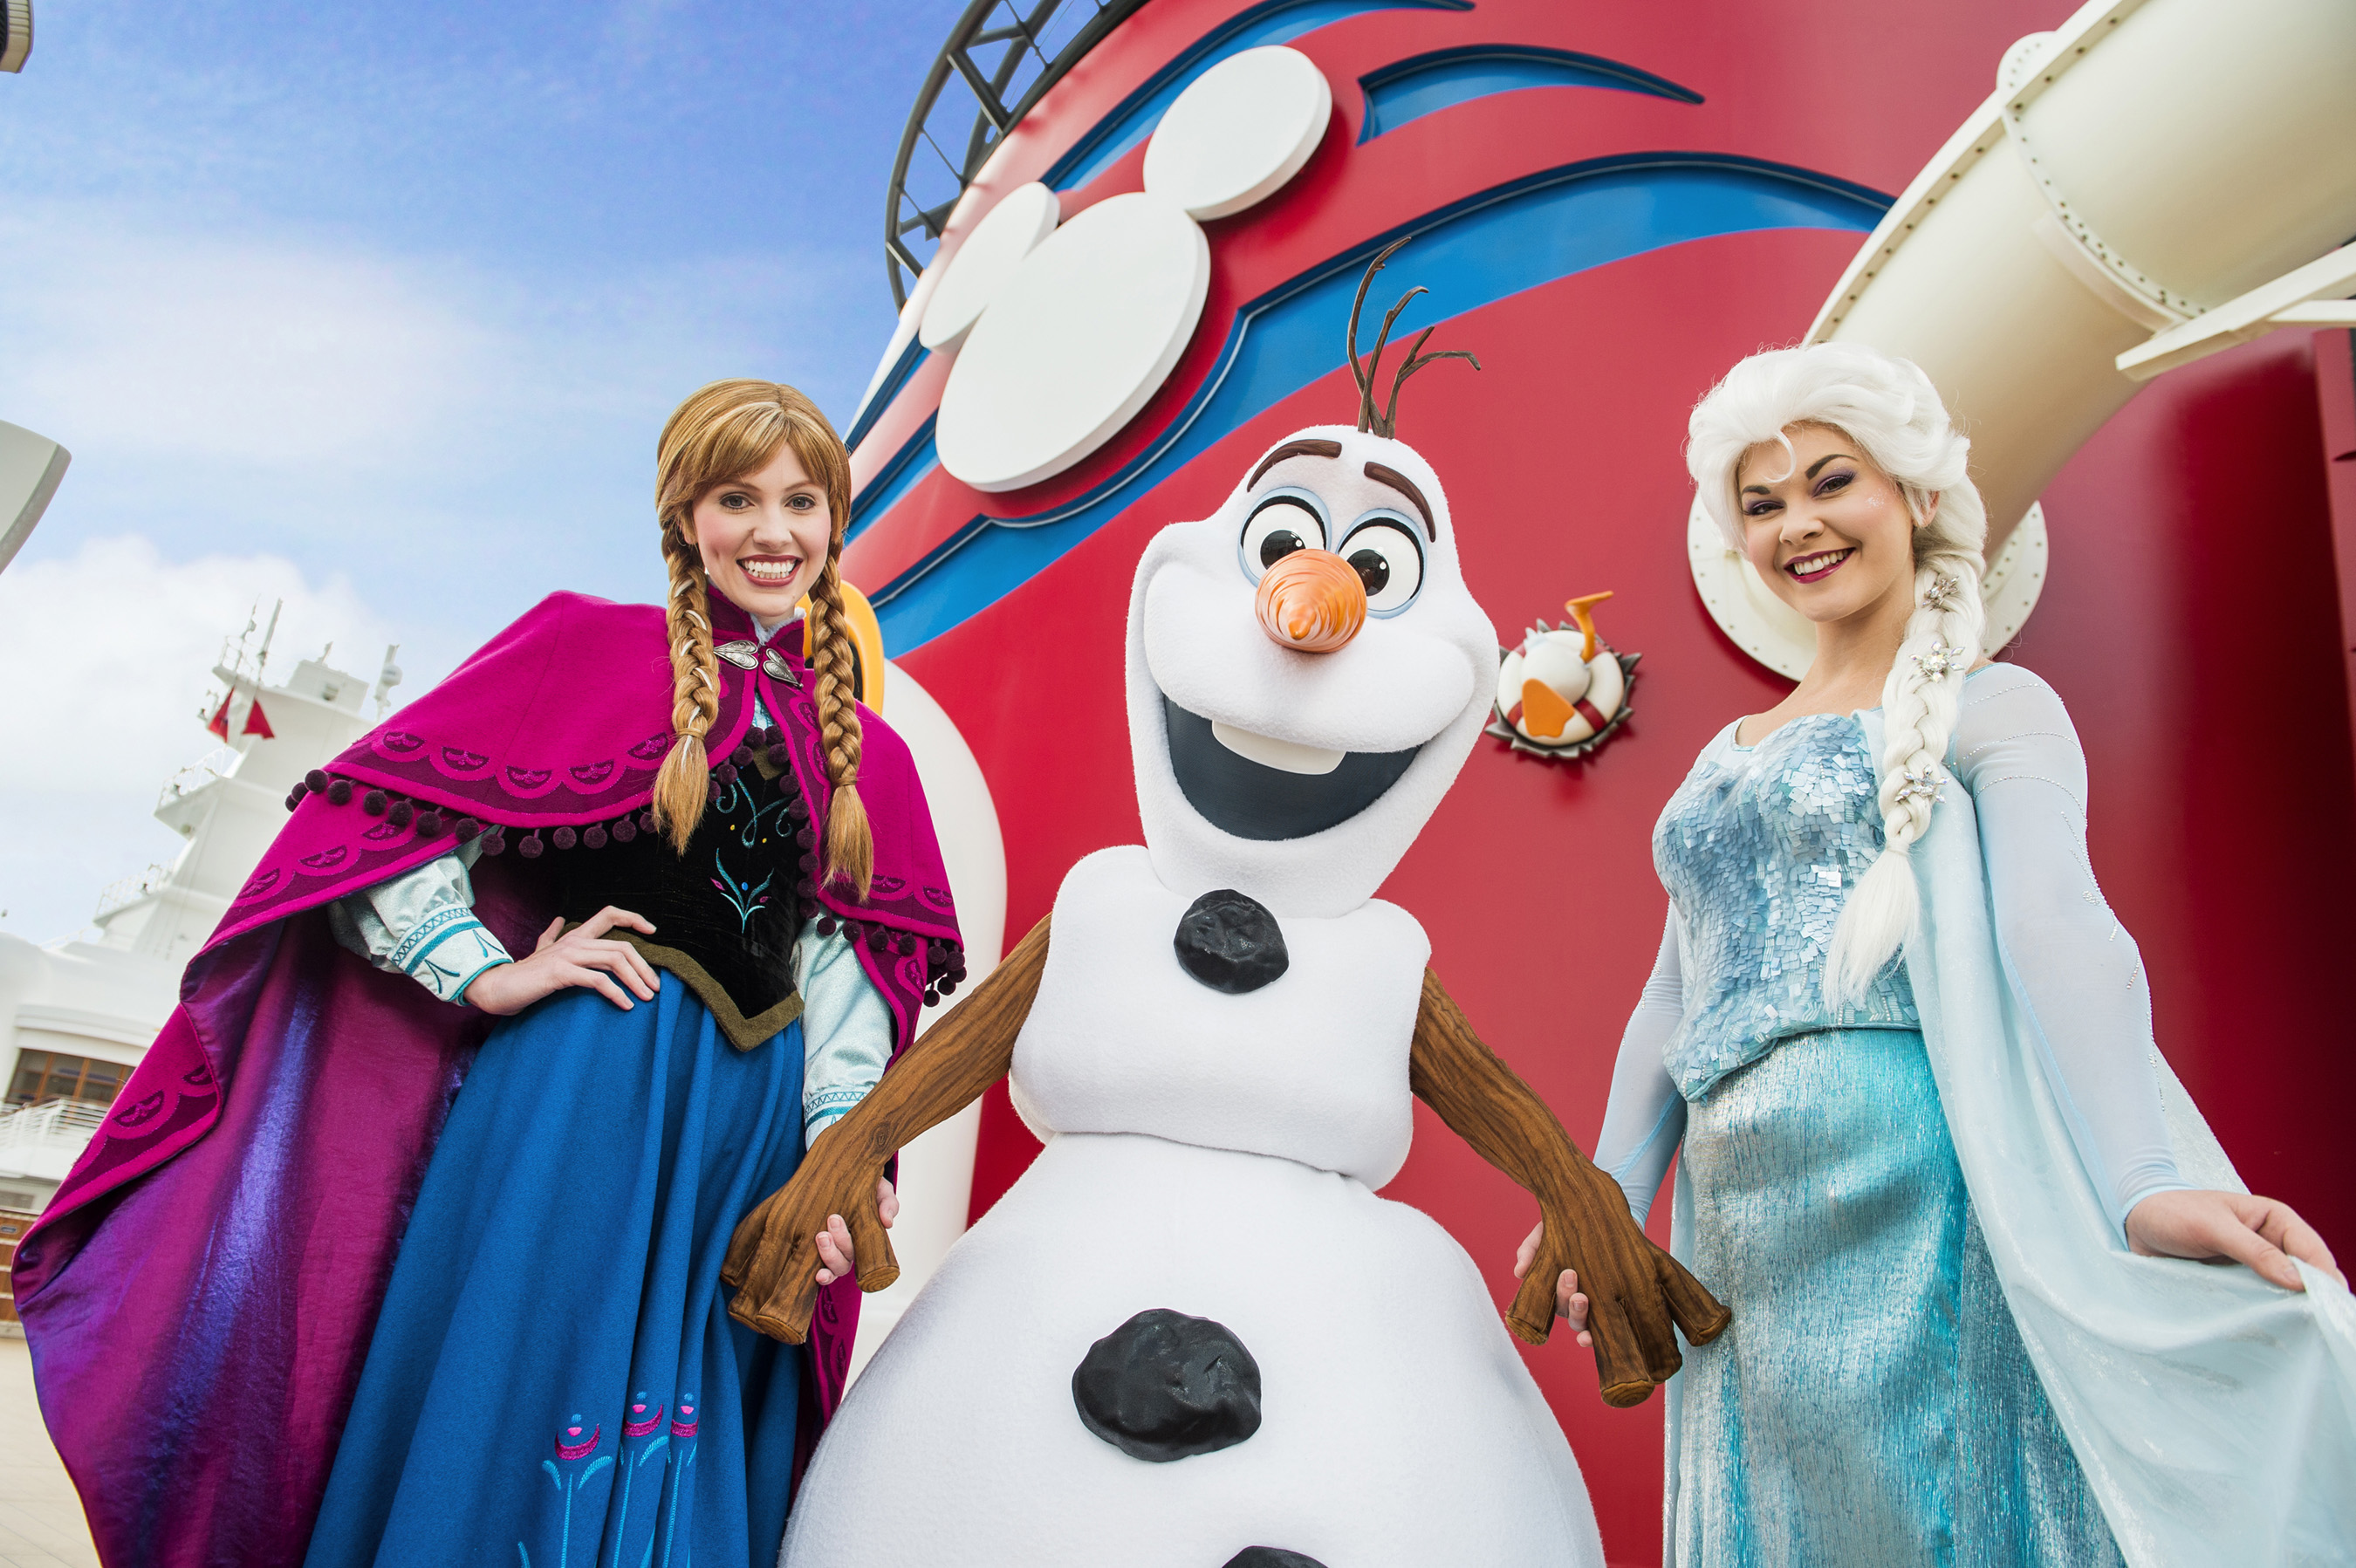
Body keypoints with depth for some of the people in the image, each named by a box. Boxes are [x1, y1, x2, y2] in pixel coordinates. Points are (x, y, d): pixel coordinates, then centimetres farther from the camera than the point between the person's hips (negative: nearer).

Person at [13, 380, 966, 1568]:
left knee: (694, 1453, 11)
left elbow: (850, 961, 5)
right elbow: (382, 824, -2)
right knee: (512, 1402, 3)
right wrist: (491, 977, -10)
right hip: (581, 1081, -4)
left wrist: (839, 1152, -5)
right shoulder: (593, 649, 0)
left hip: (752, 1118, 4)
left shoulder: (861, 749, 10)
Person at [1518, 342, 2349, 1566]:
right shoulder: (1727, 755, 19)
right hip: (1736, 1228, 6)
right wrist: (1607, 1206, 8)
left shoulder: (1990, 708, 2)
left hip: (1908, 1192, -6)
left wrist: (2144, 1188, -28)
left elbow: (2056, 932, -14)